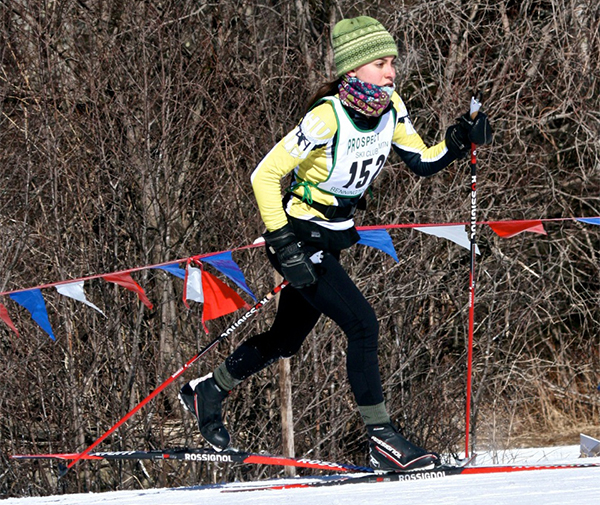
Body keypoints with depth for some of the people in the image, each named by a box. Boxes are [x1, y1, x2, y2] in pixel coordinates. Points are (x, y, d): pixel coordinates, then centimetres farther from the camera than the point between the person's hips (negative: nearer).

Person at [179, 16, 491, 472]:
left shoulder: (390, 108, -4)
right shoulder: (327, 118, -26)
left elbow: (421, 162, 5)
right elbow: (265, 176, -22)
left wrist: (457, 144, -15)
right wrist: (283, 245, -26)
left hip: (332, 238, 8)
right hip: (300, 237, -8)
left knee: (287, 340, 20)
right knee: (363, 325, -17)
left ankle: (207, 392, 40)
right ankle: (382, 441, -12)